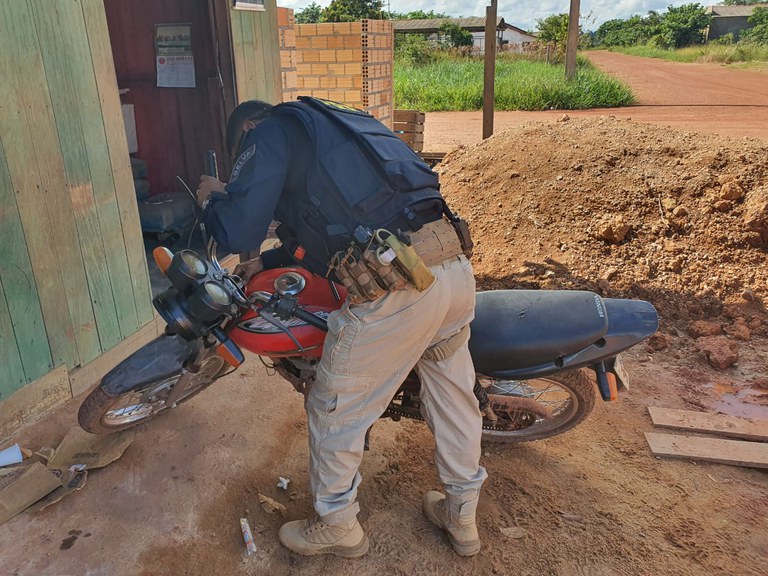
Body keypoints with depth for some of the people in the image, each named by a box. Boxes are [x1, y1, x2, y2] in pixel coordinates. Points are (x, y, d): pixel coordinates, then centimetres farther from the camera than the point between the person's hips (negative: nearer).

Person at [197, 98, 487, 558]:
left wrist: (214, 198, 18)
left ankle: (338, 526, 37)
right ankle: (463, 517, 45)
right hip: (456, 266, 9)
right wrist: (267, 261, 46)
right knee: (453, 395, 24)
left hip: (392, 289, -8)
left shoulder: (270, 132, 6)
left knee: (335, 412, 14)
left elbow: (239, 231, -4)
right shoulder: (337, 124, 30)